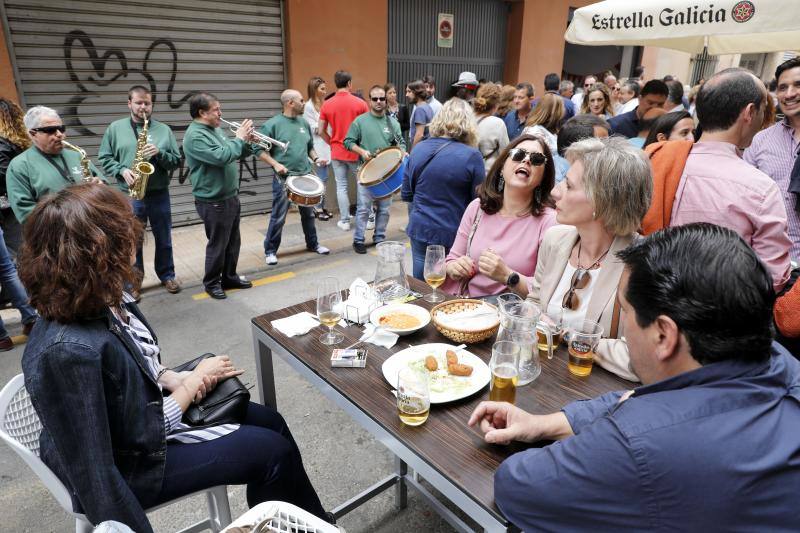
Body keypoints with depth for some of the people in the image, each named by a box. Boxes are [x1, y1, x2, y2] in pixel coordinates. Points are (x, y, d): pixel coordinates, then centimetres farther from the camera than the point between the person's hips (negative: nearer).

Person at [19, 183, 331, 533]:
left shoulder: (103, 301, -9)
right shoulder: (70, 350, -36)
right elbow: (138, 438, -28)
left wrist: (175, 380, -8)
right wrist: (194, 381, -16)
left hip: (145, 412, 8)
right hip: (126, 466, -8)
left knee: (268, 421, 9)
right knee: (272, 452, -7)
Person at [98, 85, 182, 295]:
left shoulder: (164, 130, 5)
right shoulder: (115, 128, 3)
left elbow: (176, 160, 1)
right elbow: (104, 158, 3)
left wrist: (159, 153, -16)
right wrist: (122, 171, -14)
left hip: (159, 194, 1)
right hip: (129, 195, -1)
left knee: (163, 239, 13)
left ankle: (167, 275, 30)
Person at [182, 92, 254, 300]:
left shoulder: (215, 130, 11)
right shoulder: (195, 135, -19)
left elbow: (235, 154, 17)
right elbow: (222, 157, -29)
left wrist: (246, 142, -2)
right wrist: (239, 138, -17)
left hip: (230, 197, 9)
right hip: (213, 202, -9)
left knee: (233, 241, 17)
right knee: (218, 244, 3)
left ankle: (229, 277, 32)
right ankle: (212, 283, 20)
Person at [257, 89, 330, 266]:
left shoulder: (304, 123, 9)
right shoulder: (272, 124, -9)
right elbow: (259, 150, -8)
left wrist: (316, 158, 2)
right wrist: (275, 164, -19)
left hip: (305, 176, 6)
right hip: (283, 178, -5)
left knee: (308, 213, 15)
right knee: (278, 217, -1)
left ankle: (313, 244, 31)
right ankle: (270, 251, 12)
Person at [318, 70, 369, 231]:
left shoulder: (326, 105, -3)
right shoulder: (360, 103, -8)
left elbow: (321, 131, -2)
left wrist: (332, 143, 13)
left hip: (337, 153, 2)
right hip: (357, 151, -1)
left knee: (341, 186, 9)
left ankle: (344, 221, 11)